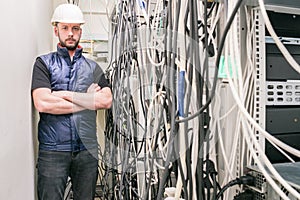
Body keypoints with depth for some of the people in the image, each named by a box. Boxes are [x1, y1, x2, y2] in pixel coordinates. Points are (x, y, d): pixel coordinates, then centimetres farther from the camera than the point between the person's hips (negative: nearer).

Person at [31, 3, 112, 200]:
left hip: (87, 149, 3)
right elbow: (42, 103, -13)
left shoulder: (92, 67, 11)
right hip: (52, 150, -2)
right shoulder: (44, 63, 4)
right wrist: (89, 100, -7)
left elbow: (107, 100, -5)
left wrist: (66, 95, -10)